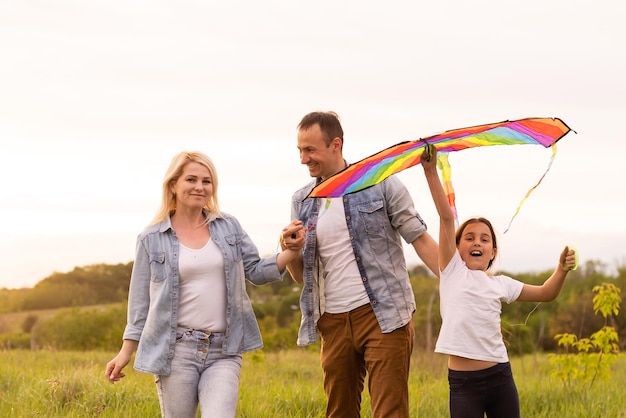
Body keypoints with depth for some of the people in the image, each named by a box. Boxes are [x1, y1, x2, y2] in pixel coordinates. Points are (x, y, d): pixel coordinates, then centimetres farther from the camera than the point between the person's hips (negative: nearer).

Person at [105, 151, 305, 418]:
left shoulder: (229, 227, 10)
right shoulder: (152, 239, 3)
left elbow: (255, 271, 11)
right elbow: (141, 300, 6)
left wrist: (291, 252, -6)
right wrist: (126, 352, 3)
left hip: (223, 351, 1)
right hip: (175, 349, -1)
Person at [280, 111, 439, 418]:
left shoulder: (381, 184, -1)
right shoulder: (302, 201, 11)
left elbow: (420, 239, 0)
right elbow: (300, 276, 13)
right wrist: (289, 250, -9)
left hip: (383, 315, -4)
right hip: (333, 321, 5)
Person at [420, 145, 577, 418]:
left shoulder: (500, 284, 12)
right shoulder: (452, 272, 3)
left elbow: (545, 294, 22)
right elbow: (446, 216, -5)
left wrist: (562, 269, 3)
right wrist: (431, 171, -11)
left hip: (499, 375, 3)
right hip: (463, 381, -3)